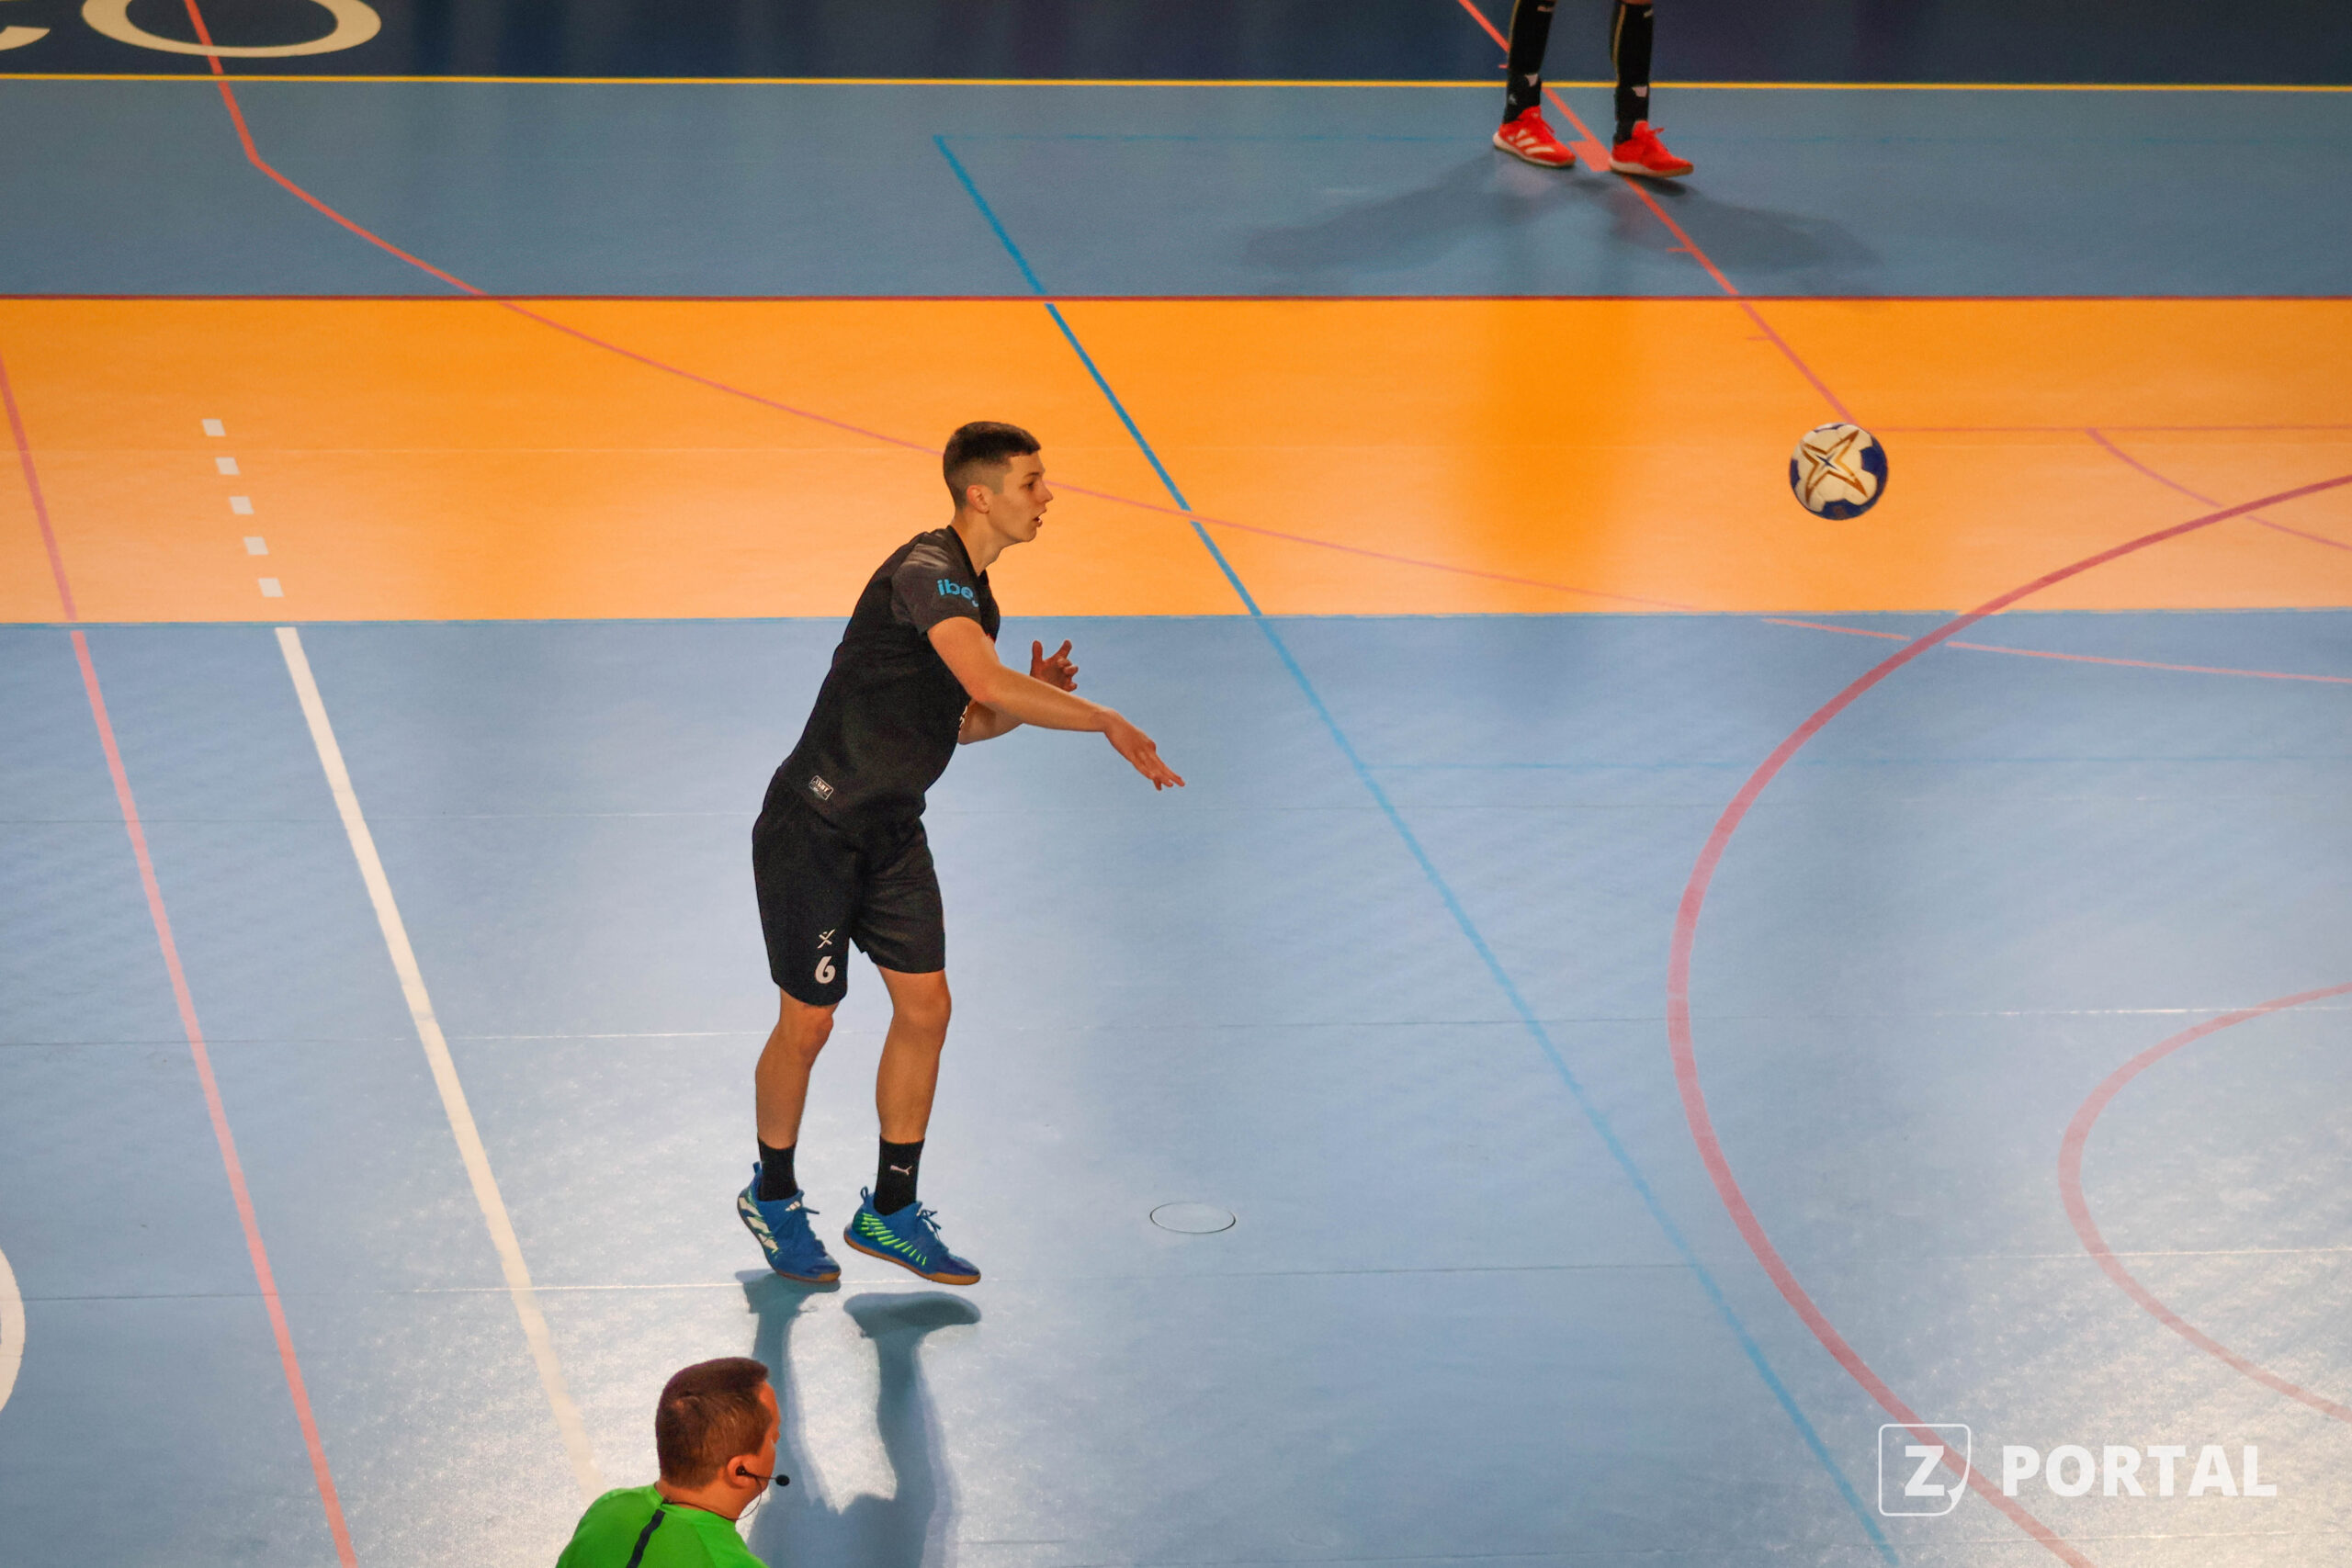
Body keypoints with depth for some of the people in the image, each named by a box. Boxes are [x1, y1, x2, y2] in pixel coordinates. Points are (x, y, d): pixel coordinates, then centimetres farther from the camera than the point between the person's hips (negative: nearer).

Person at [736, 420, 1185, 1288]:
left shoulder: (974, 596, 8)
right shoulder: (924, 573, -22)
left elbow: (963, 720, 17)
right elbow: (985, 680, -35)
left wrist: (1029, 699, -2)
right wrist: (1107, 723, -33)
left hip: (891, 832, 9)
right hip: (813, 828, -9)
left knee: (924, 1006, 4)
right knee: (808, 1020, 2)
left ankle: (889, 1209, 16)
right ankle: (772, 1197, 23)